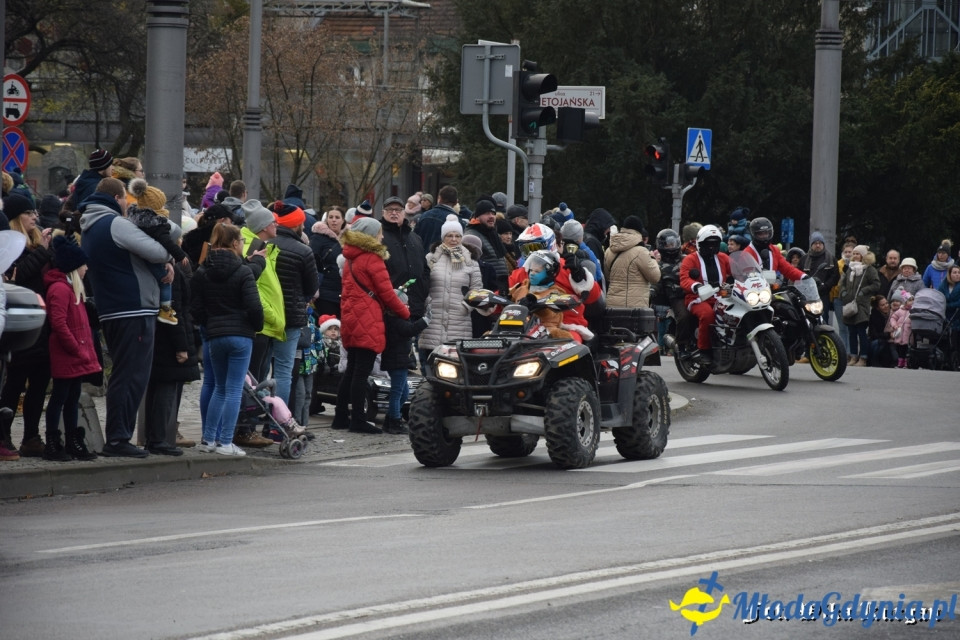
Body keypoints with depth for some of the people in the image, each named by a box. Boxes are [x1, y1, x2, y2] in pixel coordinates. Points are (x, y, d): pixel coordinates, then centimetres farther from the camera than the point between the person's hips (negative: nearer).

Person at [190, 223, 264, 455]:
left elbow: (196, 308, 4)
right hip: (241, 335, -5)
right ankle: (225, 442, -5)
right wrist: (257, 326, 4)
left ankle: (208, 439, 13)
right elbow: (254, 306, -14)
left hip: (213, 335, 5)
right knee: (234, 390, -2)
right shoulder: (243, 272, -8)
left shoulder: (202, 273, 5)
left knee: (218, 387, 17)